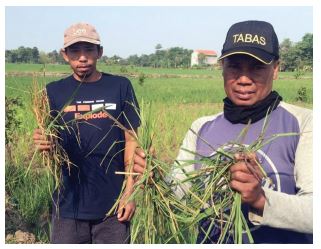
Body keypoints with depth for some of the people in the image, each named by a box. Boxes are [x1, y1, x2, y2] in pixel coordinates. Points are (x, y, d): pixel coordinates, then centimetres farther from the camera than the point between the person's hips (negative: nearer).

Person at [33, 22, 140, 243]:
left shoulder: (120, 86, 0)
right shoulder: (54, 91, 2)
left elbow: (131, 141, 1)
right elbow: (47, 140, 4)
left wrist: (130, 192, -4)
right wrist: (44, 144, -20)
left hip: (113, 203, 0)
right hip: (69, 203, 1)